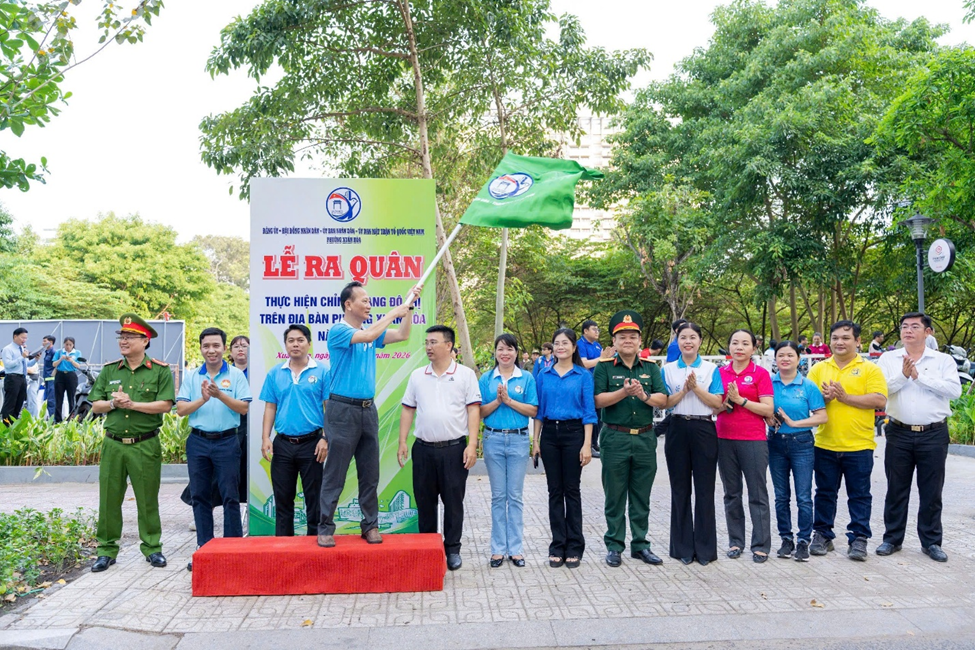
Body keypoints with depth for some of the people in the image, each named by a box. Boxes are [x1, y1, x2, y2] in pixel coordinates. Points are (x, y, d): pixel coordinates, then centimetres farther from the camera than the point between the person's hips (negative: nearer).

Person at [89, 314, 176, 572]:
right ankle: (106, 550, 19)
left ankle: (152, 548, 18)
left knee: (148, 499, 6)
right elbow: (96, 405, 9)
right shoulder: (109, 370, 10)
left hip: (145, 445, -3)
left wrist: (132, 404, -15)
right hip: (113, 444, 3)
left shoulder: (160, 371, -2)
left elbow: (165, 405, -12)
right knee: (109, 499, 6)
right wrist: (113, 403, -11)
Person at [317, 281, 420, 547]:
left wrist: (409, 305, 6)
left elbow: (402, 335, 14)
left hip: (368, 409, 7)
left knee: (370, 475, 9)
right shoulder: (338, 331, -8)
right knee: (335, 475, -1)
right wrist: (395, 312, -15)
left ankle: (370, 525, 18)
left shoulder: (371, 331, 14)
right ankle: (325, 528, 8)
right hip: (343, 409, -7)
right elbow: (367, 336, -24)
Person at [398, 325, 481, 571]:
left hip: (454, 448, -3)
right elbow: (408, 410, 12)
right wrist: (402, 442, 5)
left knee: (453, 502, 5)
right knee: (424, 501, 10)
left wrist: (472, 445, -11)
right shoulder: (417, 375, 9)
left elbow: (473, 410, -4)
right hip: (423, 448, 3)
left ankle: (452, 550, 17)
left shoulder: (465, 374, -1)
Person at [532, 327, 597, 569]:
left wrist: (587, 445, -9)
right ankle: (558, 545, 16)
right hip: (550, 434, 3)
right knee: (555, 491, 7)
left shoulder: (583, 376, -1)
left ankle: (574, 546, 14)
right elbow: (539, 410, 10)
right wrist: (536, 441, 5)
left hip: (573, 433, -3)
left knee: (572, 489, 4)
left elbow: (589, 412, -3)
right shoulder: (544, 375, 7)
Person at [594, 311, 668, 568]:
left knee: (642, 496, 11)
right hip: (615, 438, -3)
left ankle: (640, 544, 22)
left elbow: (663, 400, 2)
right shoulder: (605, 367, 1)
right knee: (615, 496, 5)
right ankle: (614, 546, 15)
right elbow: (598, 400, -10)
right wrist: (624, 392, -22)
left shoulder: (651, 368, 10)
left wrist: (644, 395, -17)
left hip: (645, 438, 3)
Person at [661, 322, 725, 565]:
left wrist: (696, 388, -15)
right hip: (678, 429, 1)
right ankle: (683, 547, 17)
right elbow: (664, 403, -2)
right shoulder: (668, 369, 6)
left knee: (705, 489, 2)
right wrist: (683, 390, -15)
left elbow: (717, 403, -4)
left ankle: (705, 547, 13)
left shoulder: (711, 369, 4)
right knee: (680, 489, 6)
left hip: (704, 430, -1)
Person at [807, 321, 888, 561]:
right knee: (824, 493, 11)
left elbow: (880, 400, -11)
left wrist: (846, 397, -17)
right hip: (825, 445, 2)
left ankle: (859, 538, 16)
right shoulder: (818, 369, 8)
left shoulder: (870, 369, 0)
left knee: (859, 495, 6)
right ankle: (822, 535, 23)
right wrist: (824, 397, -16)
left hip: (859, 445, -2)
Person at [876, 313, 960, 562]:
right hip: (899, 433, 1)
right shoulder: (888, 359, 4)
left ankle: (931, 542, 22)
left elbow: (955, 389, -14)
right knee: (896, 490, 8)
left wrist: (919, 376, -16)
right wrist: (903, 375, -19)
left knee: (932, 492, 8)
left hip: (934, 434, -1)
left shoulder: (943, 360, 2)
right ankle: (892, 538, 20)